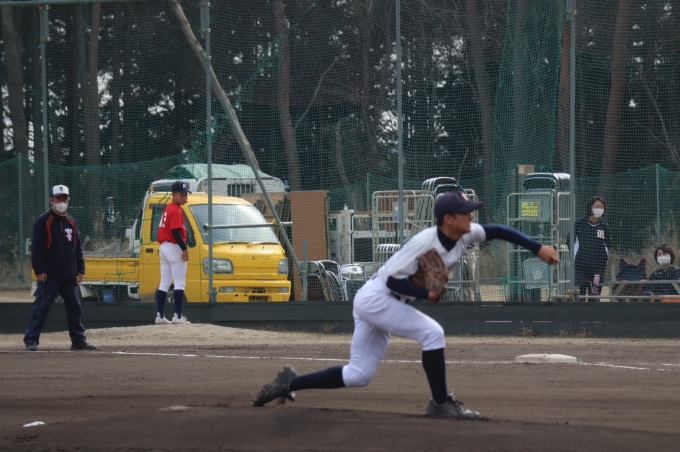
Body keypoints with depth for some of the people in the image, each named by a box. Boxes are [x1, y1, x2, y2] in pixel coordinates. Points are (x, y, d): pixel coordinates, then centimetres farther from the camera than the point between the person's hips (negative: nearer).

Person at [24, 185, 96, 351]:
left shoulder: (71, 222, 14)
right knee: (40, 308, -7)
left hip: (69, 276, 6)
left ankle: (78, 340, 16)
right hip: (49, 276, -6)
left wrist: (80, 269, 11)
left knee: (74, 308, 9)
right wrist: (39, 270, -15)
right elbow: (37, 248, -9)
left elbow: (77, 248, 18)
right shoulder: (43, 221, -4)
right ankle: (31, 340, -5)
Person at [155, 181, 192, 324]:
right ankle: (178, 316, -11)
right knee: (179, 283, -7)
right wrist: (184, 249, -21)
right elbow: (176, 232, -22)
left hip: (164, 247, 10)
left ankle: (159, 316, 9)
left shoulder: (168, 208, 17)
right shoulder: (176, 210, -14)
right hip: (174, 248, -10)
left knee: (164, 284, 10)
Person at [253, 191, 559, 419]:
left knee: (359, 375, 9)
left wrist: (537, 248, -6)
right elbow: (393, 280, -23)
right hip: (374, 297, -9)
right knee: (432, 332, -20)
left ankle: (289, 383, 16)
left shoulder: (465, 236, -4)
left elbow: (497, 231, 2)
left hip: (384, 304, 9)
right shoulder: (426, 242, -26)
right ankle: (441, 404, -11)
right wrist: (428, 294, -33)